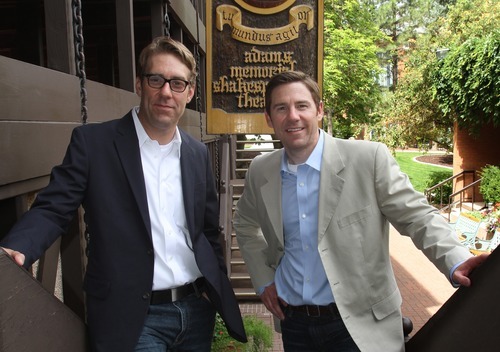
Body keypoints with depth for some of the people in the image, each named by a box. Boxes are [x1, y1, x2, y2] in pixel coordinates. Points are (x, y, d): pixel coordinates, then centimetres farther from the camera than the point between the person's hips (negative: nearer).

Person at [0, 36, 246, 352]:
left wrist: (218, 291, 6)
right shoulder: (93, 141, -6)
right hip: (134, 317, -4)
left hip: (197, 310, 5)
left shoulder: (198, 154, 6)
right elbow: (53, 208, -8)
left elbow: (209, 232, 11)